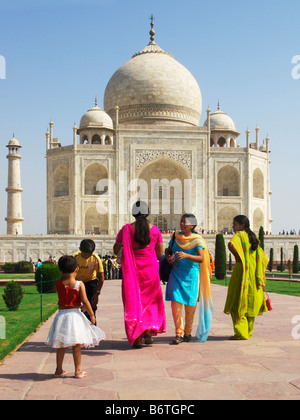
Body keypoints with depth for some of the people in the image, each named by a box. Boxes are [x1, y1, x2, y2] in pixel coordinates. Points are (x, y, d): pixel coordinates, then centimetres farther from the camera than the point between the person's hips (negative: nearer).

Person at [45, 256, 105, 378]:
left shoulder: (58, 284, -3)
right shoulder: (79, 284, -9)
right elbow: (85, 301, -10)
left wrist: (63, 275, 14)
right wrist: (92, 315, -3)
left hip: (61, 314, 3)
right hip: (75, 314, -3)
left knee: (60, 346, 13)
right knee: (76, 345, 5)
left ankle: (59, 370, 22)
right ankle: (78, 371, 11)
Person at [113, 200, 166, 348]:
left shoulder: (126, 229, -7)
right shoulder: (155, 230, -3)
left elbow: (115, 250, 0)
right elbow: (160, 254, 2)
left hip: (132, 270, -1)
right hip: (150, 269, 1)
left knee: (133, 300, 8)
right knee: (150, 299, 20)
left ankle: (137, 337, 5)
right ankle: (148, 332, 10)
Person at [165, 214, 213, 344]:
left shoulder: (197, 240, -7)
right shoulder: (176, 236, 6)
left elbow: (201, 258, -19)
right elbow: (168, 251, 18)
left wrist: (186, 255, -35)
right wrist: (168, 258, -5)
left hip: (191, 275, -3)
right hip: (176, 273, 3)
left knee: (190, 305, 5)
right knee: (175, 302, -8)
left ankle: (187, 332, 23)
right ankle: (179, 333, 0)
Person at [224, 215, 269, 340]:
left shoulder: (240, 234, -7)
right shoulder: (253, 237, 14)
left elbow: (231, 244, -30)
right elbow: (263, 257, 16)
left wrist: (237, 257, -14)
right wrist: (259, 275, 15)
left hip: (241, 270, -7)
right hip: (253, 274, 8)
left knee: (238, 302, -2)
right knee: (250, 303, 14)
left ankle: (241, 333, -3)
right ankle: (248, 332, 20)